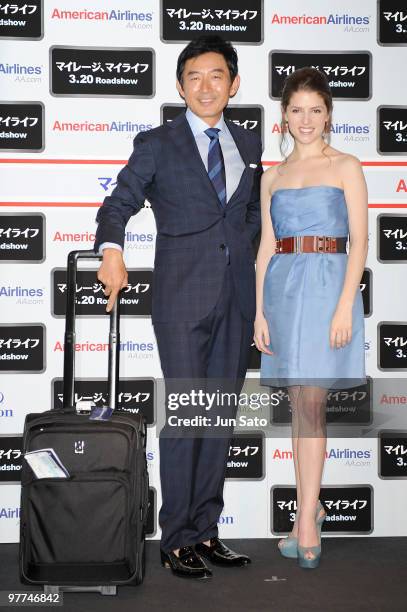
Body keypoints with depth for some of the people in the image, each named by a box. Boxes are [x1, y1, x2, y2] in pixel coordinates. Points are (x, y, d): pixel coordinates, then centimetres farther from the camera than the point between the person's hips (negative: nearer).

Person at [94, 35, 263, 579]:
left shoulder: (248, 145, 15)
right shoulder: (157, 144, 2)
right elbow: (119, 203, -4)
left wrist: (240, 252, 13)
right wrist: (112, 250, -23)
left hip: (237, 297, 5)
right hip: (184, 295, -5)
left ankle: (206, 530, 19)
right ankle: (177, 539, 6)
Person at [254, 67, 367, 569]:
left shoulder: (345, 167, 4)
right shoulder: (272, 177, 14)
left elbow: (359, 240, -3)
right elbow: (266, 247, 11)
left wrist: (345, 305, -14)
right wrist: (259, 311, 3)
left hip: (328, 284, -4)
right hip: (283, 287, 4)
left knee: (309, 402, -10)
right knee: (299, 405, 8)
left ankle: (306, 519, -5)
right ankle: (310, 508, 19)